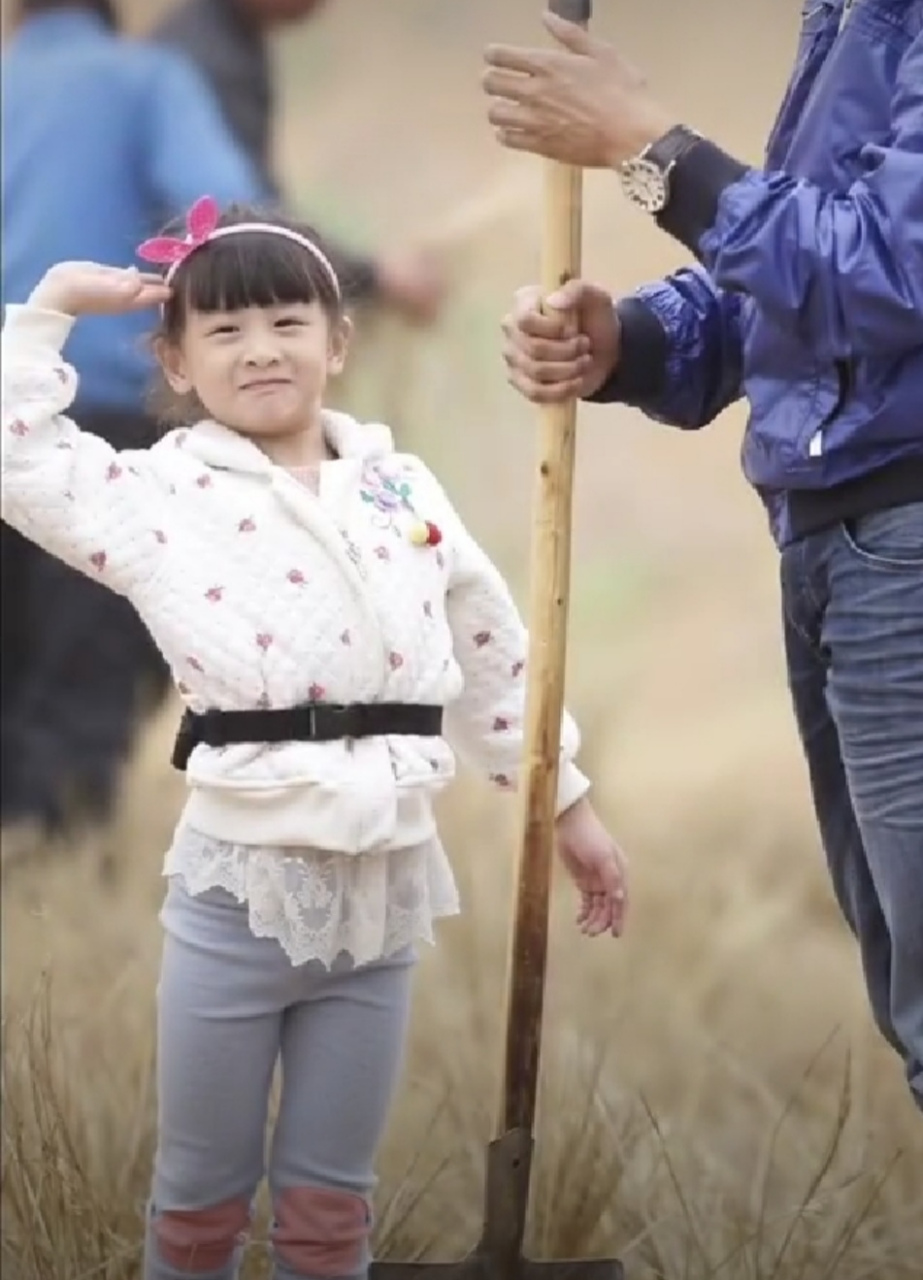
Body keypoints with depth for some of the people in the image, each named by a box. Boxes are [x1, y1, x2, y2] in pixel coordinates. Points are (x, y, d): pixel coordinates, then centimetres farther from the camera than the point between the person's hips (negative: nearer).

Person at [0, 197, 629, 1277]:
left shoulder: (403, 491, 8)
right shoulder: (160, 495, -2)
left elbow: (494, 658, 16)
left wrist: (565, 802, 20)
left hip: (384, 885, 3)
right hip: (239, 885, -3)